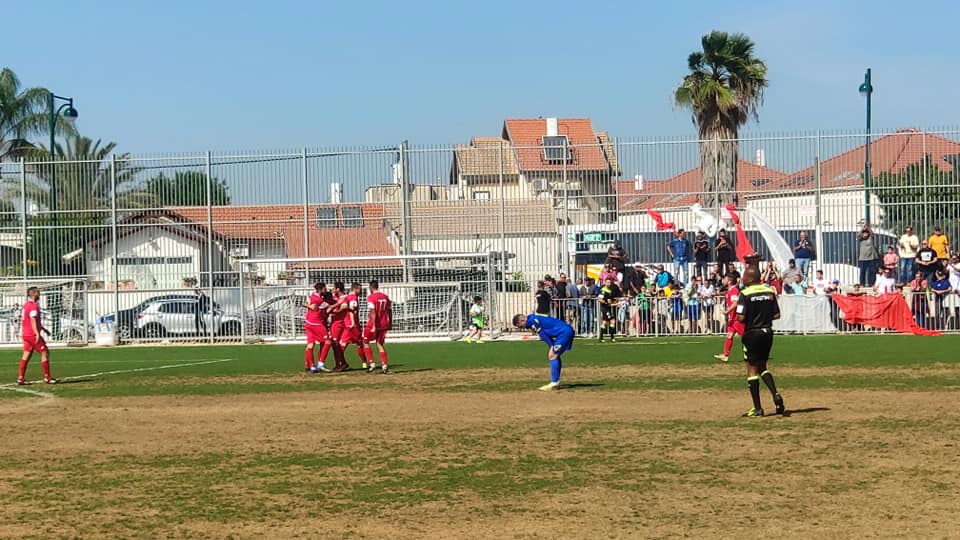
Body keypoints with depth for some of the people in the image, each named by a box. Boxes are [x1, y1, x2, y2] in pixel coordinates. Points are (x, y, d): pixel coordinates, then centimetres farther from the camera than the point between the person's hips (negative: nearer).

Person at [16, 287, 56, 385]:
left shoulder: (26, 304, 17)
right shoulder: (33, 306, -14)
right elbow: (33, 320, -23)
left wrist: (43, 329, 33)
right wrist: (37, 334, -28)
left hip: (25, 334, 9)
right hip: (32, 334, -9)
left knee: (26, 354, 9)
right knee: (45, 352, -3)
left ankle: (20, 378, 5)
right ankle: (47, 377, -1)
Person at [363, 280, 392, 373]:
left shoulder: (371, 297, -11)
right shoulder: (385, 297, 9)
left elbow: (373, 312, -19)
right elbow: (390, 312, 12)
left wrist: (374, 326, -21)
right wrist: (389, 324, 21)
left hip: (373, 324, -6)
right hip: (384, 325, 6)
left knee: (365, 342, 8)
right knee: (380, 344, 12)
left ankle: (372, 364, -1)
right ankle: (384, 365, 2)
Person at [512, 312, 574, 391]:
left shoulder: (532, 321, -13)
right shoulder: (534, 319, 16)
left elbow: (544, 336, -10)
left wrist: (552, 347, -1)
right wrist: (552, 349, 11)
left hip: (565, 332, -10)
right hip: (567, 331, 10)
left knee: (552, 356, -10)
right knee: (555, 355, 15)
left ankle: (554, 383, -9)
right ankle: (556, 383, 18)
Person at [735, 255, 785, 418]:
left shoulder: (745, 294, -13)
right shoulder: (770, 292, 3)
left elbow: (741, 317, -18)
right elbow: (776, 315, 4)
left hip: (752, 334, -5)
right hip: (767, 332, 5)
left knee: (752, 369, 3)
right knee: (762, 366, 20)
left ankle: (757, 408, 1)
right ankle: (775, 394, -3)